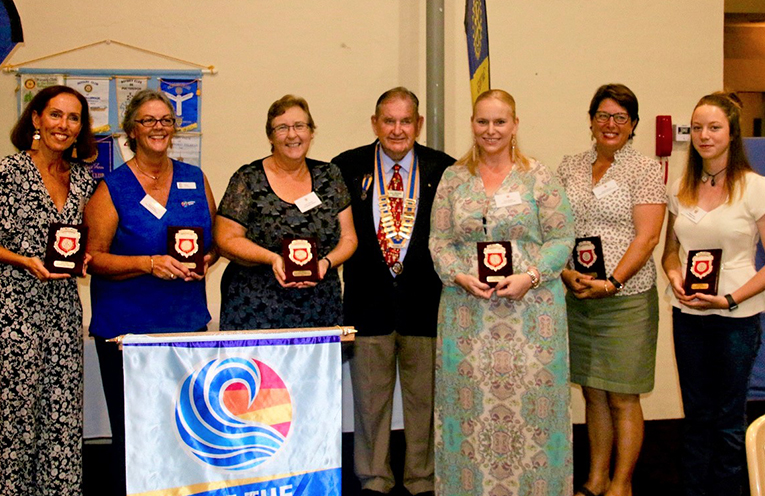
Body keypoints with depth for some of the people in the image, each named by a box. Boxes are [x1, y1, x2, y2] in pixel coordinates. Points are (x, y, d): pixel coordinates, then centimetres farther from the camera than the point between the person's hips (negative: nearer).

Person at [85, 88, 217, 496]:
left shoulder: (195, 179, 11)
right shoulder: (112, 188, 0)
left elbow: (215, 239, 19)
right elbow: (94, 257, -4)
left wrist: (205, 260, -3)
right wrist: (147, 264, -17)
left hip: (187, 322, 3)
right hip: (126, 323, -3)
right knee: (131, 429, 2)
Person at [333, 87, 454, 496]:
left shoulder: (444, 170, 3)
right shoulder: (347, 167, 4)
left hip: (425, 298, 0)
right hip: (369, 299, 0)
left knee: (424, 396, 8)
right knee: (369, 397, 8)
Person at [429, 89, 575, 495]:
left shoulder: (538, 176, 2)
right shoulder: (453, 178, 10)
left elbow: (561, 238, 0)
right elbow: (439, 240, 8)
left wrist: (530, 277, -14)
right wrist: (461, 277, -9)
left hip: (530, 306, -2)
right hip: (467, 310, 2)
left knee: (528, 400, 0)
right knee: (470, 402, 5)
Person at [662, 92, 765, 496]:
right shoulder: (680, 189, 6)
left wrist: (730, 299, -17)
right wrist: (674, 274, -4)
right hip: (687, 315, 4)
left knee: (728, 420, 6)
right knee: (696, 415, 14)